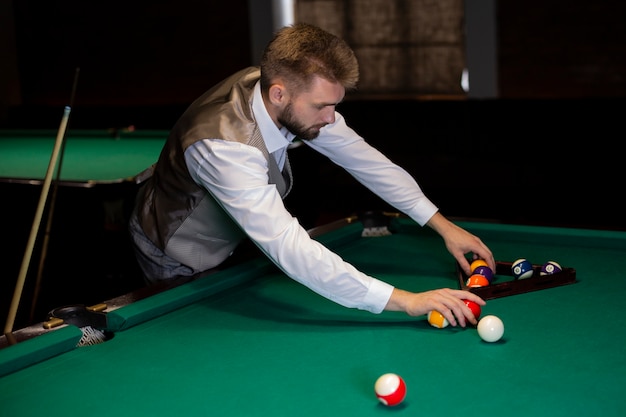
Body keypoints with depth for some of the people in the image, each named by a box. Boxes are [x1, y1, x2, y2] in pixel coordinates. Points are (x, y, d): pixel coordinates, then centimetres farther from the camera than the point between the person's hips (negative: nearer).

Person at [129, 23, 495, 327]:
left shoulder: (300, 97, -22)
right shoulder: (222, 146, -45)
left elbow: (363, 157, -11)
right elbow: (289, 248, -53)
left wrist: (443, 224, -17)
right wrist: (404, 300, -56)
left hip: (230, 244, 7)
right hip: (180, 263, -7)